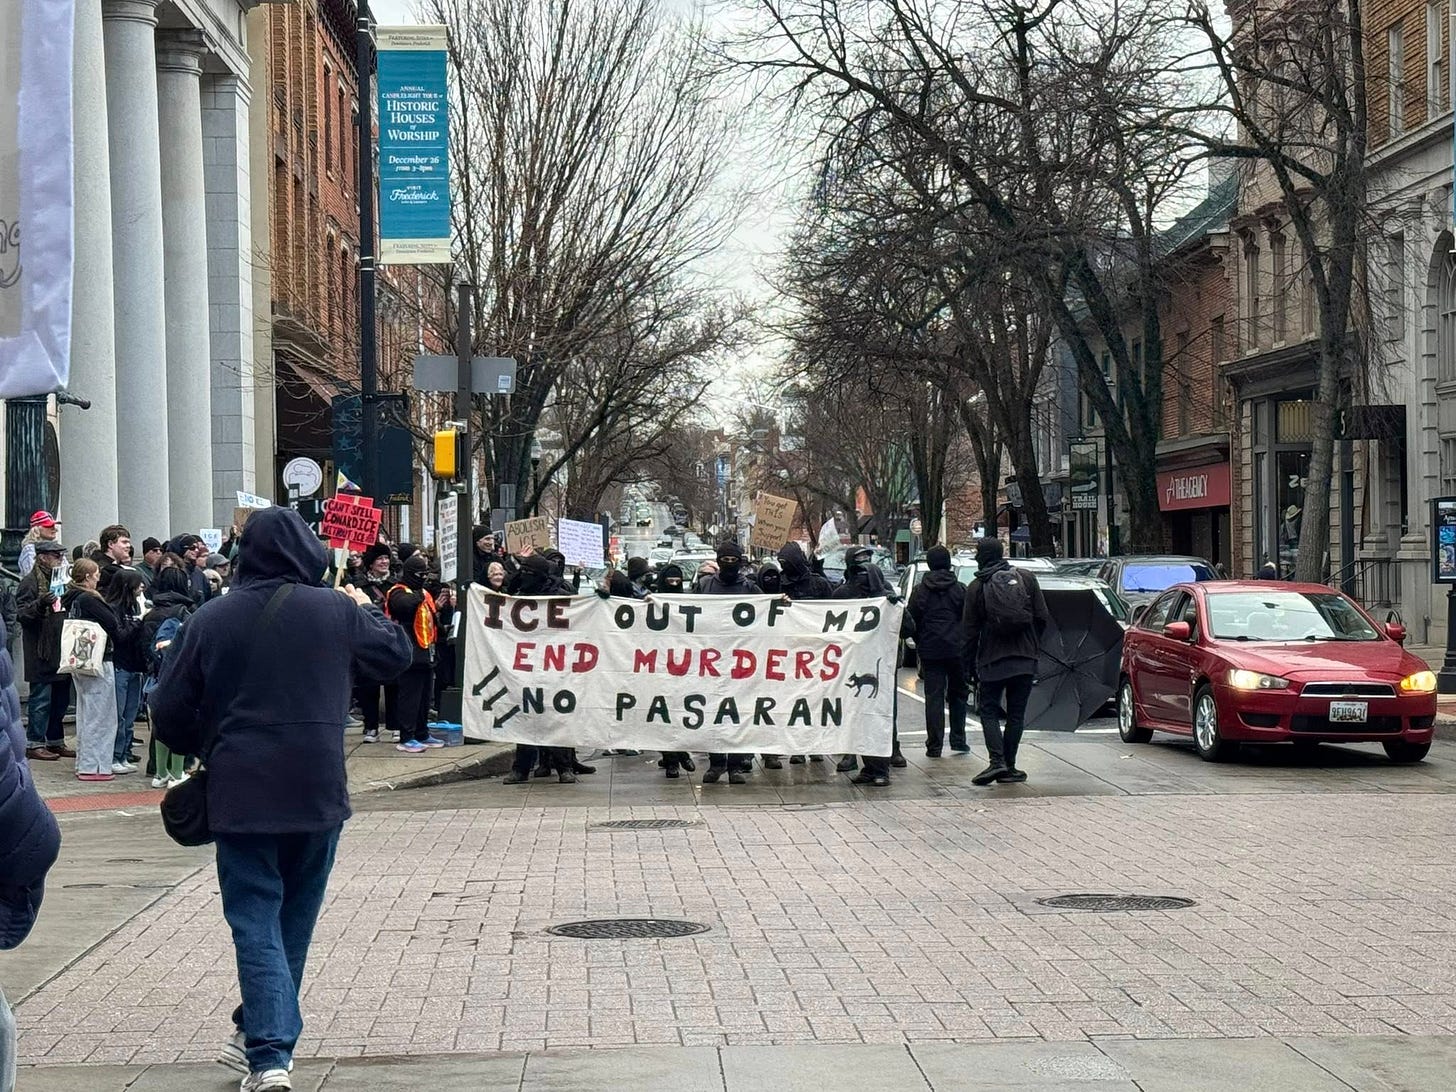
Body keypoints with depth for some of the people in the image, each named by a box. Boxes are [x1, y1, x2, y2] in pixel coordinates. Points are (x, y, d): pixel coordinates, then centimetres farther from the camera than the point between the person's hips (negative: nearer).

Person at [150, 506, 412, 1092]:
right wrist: (368, 609, 30)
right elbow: (397, 654, 13)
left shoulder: (210, 620, -3)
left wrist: (201, 750, 20)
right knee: (294, 917, 17)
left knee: (255, 921, 1)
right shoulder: (338, 611, -2)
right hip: (318, 793, 1)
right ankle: (258, 1036, 27)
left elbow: (169, 712, 1)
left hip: (240, 795, -1)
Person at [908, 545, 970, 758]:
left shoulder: (920, 591, 0)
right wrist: (965, 644, 10)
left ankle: (934, 746, -3)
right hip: (957, 649, 0)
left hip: (930, 651, 0)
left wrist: (920, 644, 16)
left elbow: (912, 621, 3)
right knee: (958, 693, 15)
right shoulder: (960, 589, -1)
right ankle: (958, 740, 14)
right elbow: (968, 619, -1)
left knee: (934, 697, 0)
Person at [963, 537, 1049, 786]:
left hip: (992, 661, -2)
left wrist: (971, 663, 8)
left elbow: (971, 630, 1)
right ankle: (1009, 766, 8)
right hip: (1025, 658, 2)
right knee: (1016, 714, 8)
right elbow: (1041, 618, 5)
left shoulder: (976, 587, -1)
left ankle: (997, 761, -12)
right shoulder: (1026, 578, 4)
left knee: (989, 711, 6)